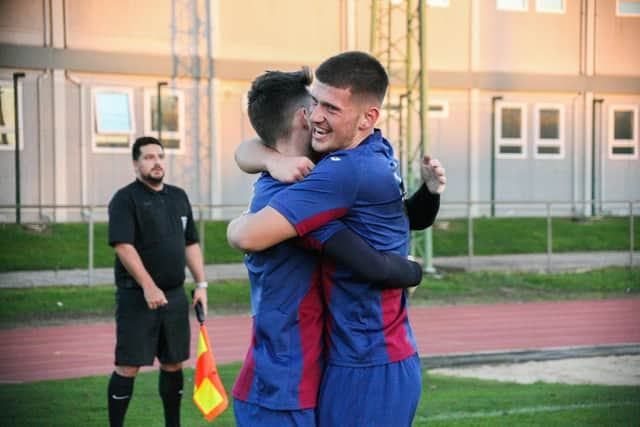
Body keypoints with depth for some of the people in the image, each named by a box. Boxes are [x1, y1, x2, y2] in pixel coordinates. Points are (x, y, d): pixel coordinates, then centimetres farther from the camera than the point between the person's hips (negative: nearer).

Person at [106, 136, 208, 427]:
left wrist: (201, 284, 10)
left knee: (173, 364, 11)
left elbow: (191, 244, 18)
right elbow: (123, 246, -16)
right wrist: (148, 286, -22)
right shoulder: (125, 199, -7)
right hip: (136, 297, -6)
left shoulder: (178, 197, 14)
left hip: (175, 295, 6)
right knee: (128, 367, -5)